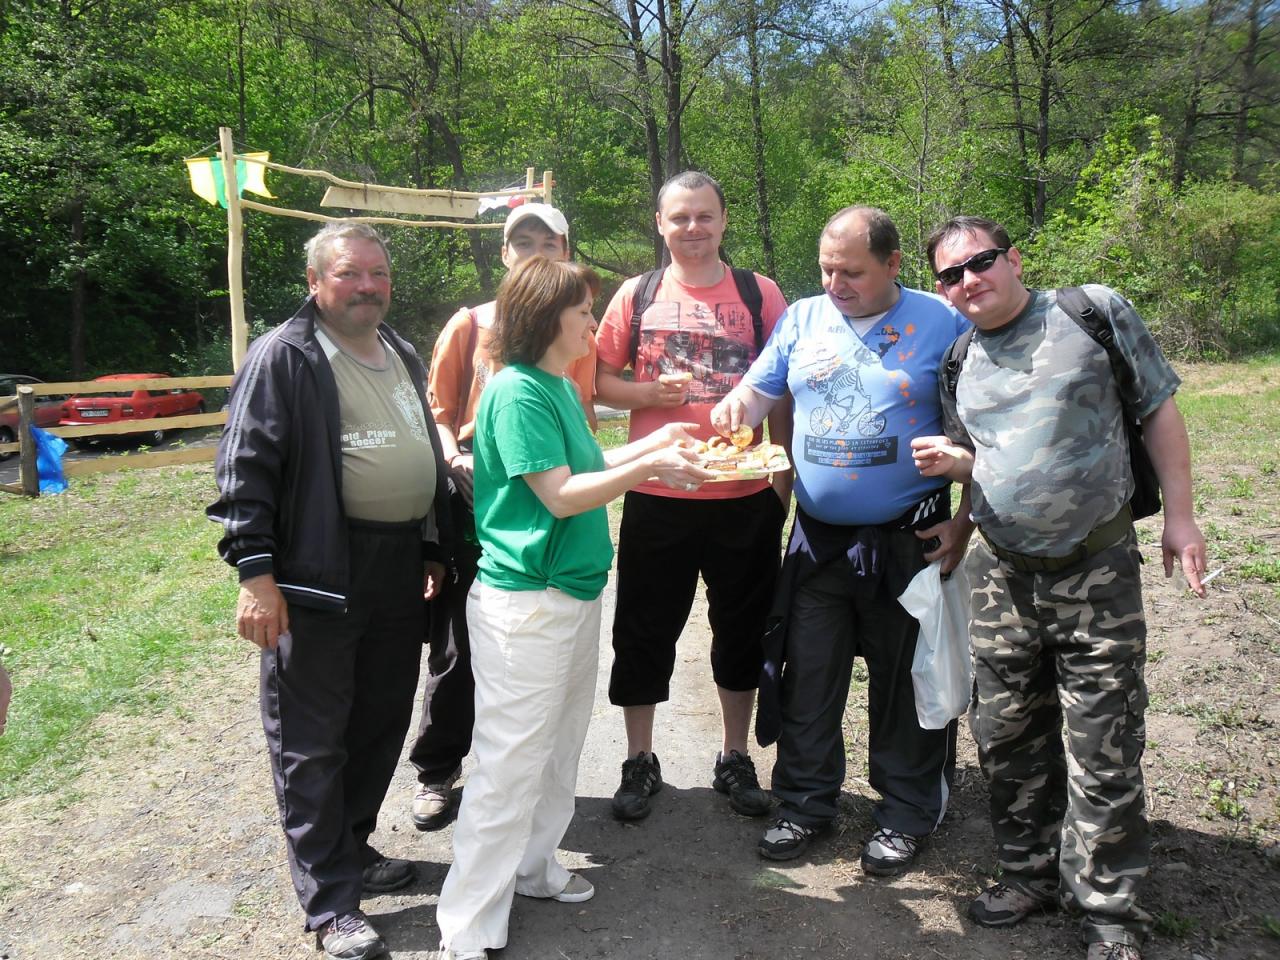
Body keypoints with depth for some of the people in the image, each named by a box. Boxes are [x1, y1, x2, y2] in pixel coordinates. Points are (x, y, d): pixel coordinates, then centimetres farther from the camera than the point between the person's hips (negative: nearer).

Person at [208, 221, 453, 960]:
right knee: (313, 743, 3)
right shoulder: (284, 357, -7)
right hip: (318, 579, -7)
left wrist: (435, 549, 21)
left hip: (399, 573, 7)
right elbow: (246, 468, -12)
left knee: (382, 725, 16)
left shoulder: (404, 356, 15)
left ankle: (351, 847, 36)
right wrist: (256, 572, -18)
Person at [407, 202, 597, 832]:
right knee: (458, 645, 6)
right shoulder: (470, 325, 3)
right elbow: (439, 409, 3)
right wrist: (456, 459, -16)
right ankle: (436, 773, 25)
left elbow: (582, 421, 11)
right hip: (475, 503, -1)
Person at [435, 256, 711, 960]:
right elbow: (560, 495, -20)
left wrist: (652, 444, 10)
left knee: (560, 748, 20)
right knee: (510, 763, -2)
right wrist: (646, 468, -19)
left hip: (575, 589, 10)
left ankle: (532, 866, 39)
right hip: (523, 601, -9)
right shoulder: (517, 392, -17)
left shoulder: (561, 386, 11)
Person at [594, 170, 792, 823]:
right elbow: (600, 381, 7)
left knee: (741, 628, 12)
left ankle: (734, 758, 31)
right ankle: (640, 762, 26)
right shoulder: (637, 295, 4)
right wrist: (653, 392, -12)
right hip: (657, 497, 0)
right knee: (645, 629, 8)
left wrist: (783, 482, -1)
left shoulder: (760, 294, 3)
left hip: (745, 498, 0)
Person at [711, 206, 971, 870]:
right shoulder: (803, 319, 6)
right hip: (817, 536, 3)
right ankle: (805, 803, 28)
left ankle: (906, 814, 28)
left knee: (905, 683, 9)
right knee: (806, 676, 10)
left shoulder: (941, 323, -4)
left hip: (907, 539, -3)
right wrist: (737, 405, -16)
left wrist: (964, 523, -7)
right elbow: (760, 389, 8)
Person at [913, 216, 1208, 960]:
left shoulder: (1095, 311, -4)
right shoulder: (956, 361, 8)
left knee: (1104, 750, 1)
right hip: (1004, 572, 4)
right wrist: (951, 461, -5)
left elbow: (1159, 410, -1)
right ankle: (1031, 872, 31)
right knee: (1008, 734, 12)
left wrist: (1179, 515, -6)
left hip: (1098, 569, -4)